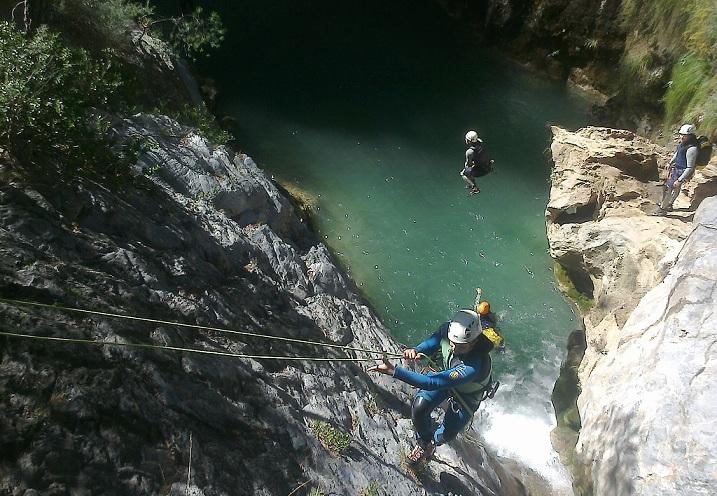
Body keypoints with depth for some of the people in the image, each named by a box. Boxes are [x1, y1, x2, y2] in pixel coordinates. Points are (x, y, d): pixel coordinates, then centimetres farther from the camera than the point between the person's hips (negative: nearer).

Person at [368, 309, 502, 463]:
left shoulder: (474, 366, -48)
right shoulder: (448, 329, -32)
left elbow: (431, 383, -50)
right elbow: (433, 342, -9)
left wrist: (393, 371, -54)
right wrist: (416, 350, -33)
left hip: (467, 394, -4)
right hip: (444, 373, 4)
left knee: (447, 433, 10)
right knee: (419, 407, -13)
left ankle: (433, 442, 47)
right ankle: (424, 442, 18)